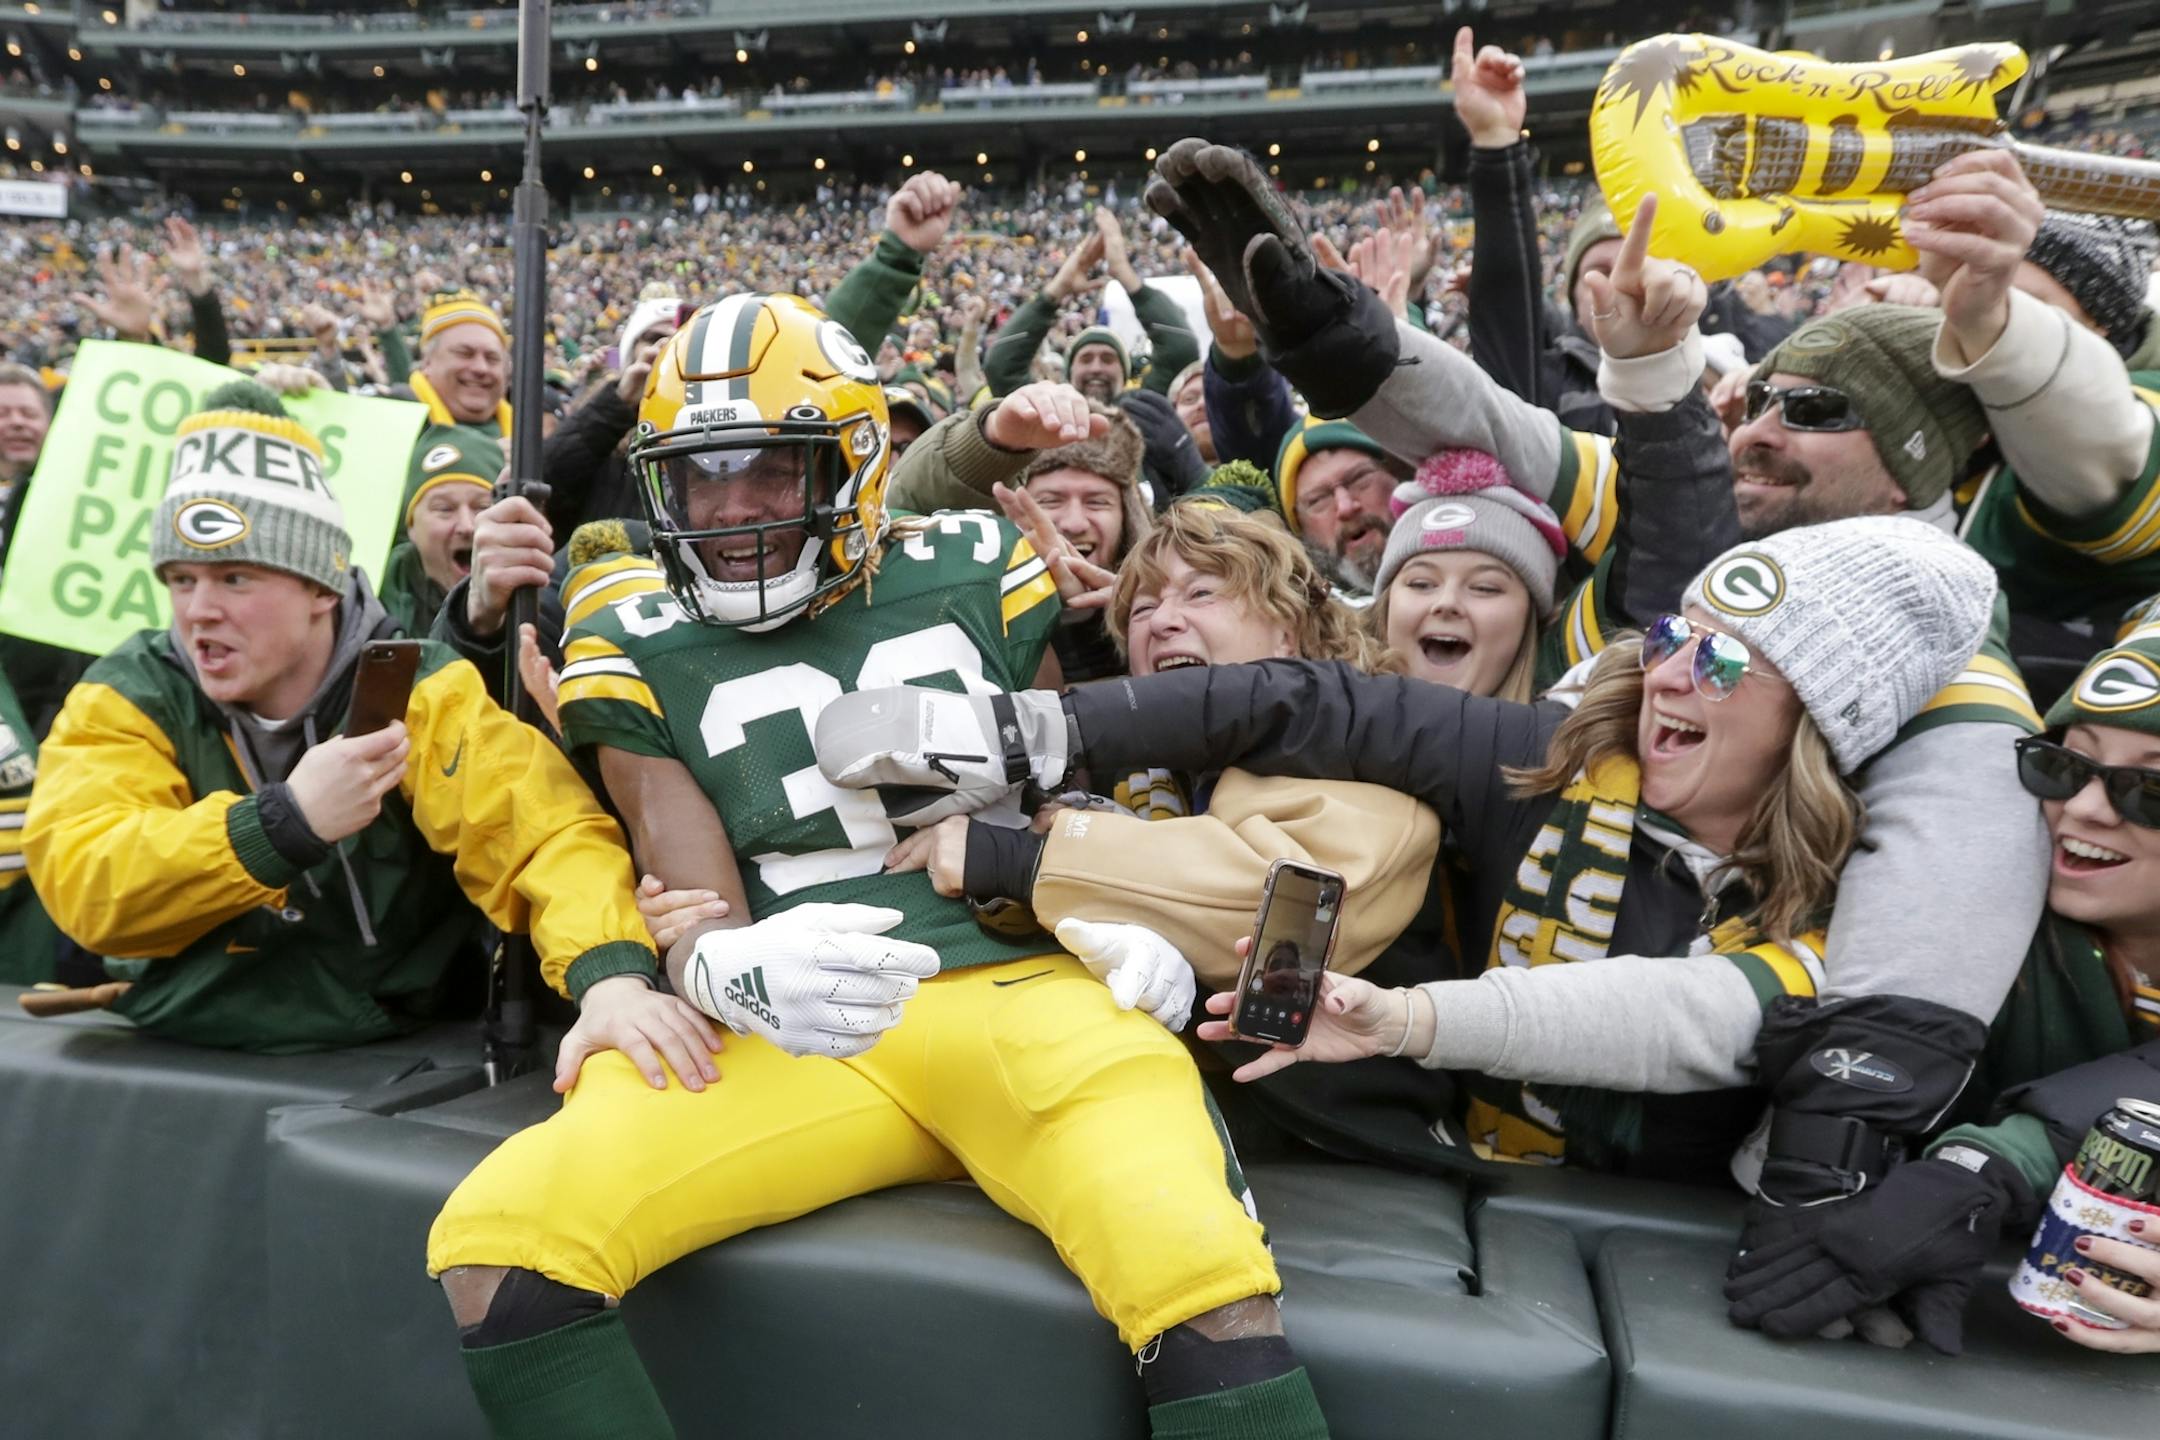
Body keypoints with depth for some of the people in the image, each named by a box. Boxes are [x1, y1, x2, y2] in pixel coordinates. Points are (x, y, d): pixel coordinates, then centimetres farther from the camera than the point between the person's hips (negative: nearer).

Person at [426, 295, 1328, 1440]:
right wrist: (732, 968, -23)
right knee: (494, 1250, -21)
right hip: (797, 1042, 2)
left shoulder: (977, 576, 11)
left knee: (1217, 1314, -29)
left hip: (1021, 993, -1)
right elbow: (696, 910, 2)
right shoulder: (640, 650, 10)